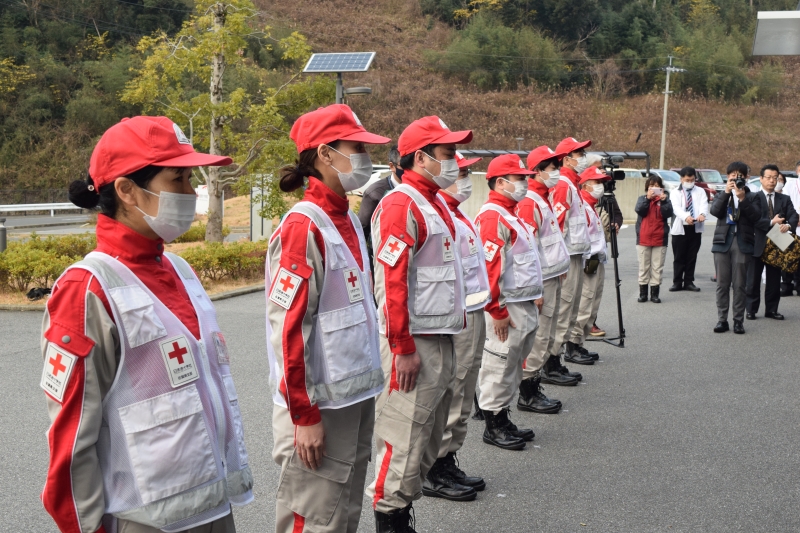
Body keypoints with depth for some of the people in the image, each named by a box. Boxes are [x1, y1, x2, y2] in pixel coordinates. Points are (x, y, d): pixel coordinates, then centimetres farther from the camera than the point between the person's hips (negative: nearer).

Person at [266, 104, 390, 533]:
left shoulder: (348, 220, 10)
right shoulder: (303, 227, -17)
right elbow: (287, 329, -19)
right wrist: (305, 416, -18)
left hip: (357, 395, 8)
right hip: (321, 405, -8)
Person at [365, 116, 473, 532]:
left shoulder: (433, 203, 17)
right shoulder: (401, 205, -14)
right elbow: (393, 282, -20)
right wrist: (403, 349, -22)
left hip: (440, 340, 10)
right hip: (413, 343, -10)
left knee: (427, 439, 15)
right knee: (404, 438, -4)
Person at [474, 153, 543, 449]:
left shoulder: (510, 214, 17)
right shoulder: (492, 217, -16)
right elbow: (488, 268, -22)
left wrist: (535, 295, 19)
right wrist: (498, 311, -21)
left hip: (525, 306, 10)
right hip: (507, 309, -10)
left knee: (513, 367, 16)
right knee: (500, 368, 0)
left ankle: (503, 420, 26)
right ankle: (493, 427, 10)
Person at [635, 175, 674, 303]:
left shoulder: (665, 198, 7)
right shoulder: (642, 198, 9)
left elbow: (668, 213, -8)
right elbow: (640, 210, -9)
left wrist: (663, 200, -19)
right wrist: (648, 198, -19)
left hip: (660, 239, 0)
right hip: (643, 238, 0)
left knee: (657, 268, 1)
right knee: (643, 267, 5)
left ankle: (655, 293, 7)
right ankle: (643, 293, 11)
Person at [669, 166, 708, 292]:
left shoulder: (700, 191, 10)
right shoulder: (675, 193, 3)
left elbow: (704, 205, -7)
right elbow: (676, 208, -14)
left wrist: (702, 214, -31)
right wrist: (686, 217, -34)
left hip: (696, 228, 2)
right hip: (680, 228, -2)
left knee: (692, 257, 7)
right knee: (678, 258, 2)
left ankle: (689, 282, 15)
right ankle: (677, 282, 9)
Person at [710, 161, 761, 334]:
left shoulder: (751, 197, 10)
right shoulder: (721, 195, 13)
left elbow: (756, 216, -6)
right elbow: (714, 211, -6)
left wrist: (743, 199, -14)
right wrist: (726, 192, -13)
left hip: (742, 243, -1)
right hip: (723, 241, 1)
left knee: (739, 284, 0)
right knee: (722, 283, 1)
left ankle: (738, 320, 5)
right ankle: (722, 320, 6)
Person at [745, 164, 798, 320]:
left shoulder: (784, 199, 12)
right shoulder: (754, 198, -1)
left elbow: (793, 215, -2)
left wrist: (788, 225, -23)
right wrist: (771, 222, -24)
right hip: (757, 244, -3)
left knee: (774, 280, 8)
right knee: (753, 279, 3)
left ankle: (771, 309, 18)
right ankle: (751, 310, 11)